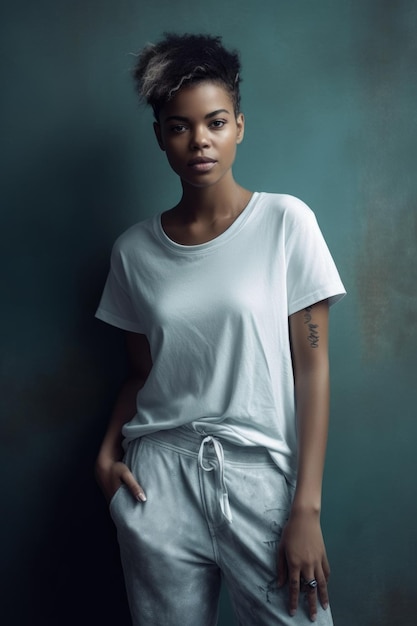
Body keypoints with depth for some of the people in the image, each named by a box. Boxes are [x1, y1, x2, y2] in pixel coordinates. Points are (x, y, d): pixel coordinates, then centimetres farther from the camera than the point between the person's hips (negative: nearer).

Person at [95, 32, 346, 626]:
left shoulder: (286, 221, -3)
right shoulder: (135, 249, 6)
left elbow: (312, 365, -5)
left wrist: (307, 508, -9)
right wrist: (108, 450, -4)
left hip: (262, 476, -2)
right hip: (159, 482, 2)